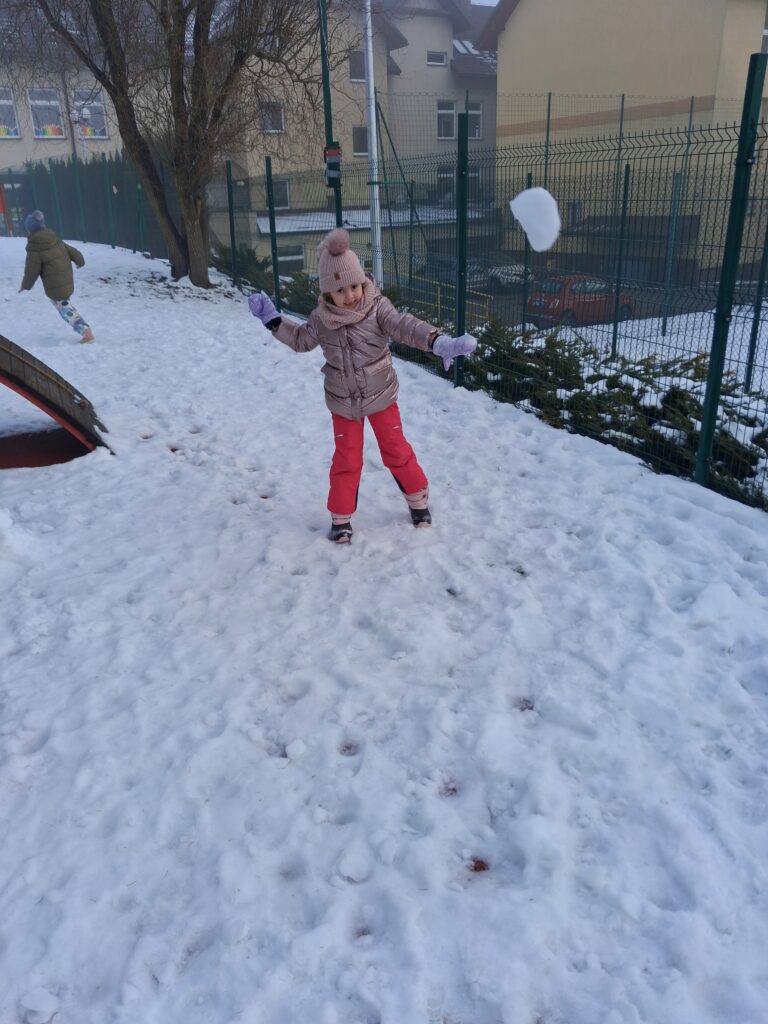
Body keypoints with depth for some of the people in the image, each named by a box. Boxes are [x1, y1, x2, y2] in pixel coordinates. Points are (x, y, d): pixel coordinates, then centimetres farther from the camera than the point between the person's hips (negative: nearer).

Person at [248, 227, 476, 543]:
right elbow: (302, 340, 11)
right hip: (343, 402, 2)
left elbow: (405, 326, -31)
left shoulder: (376, 307, -17)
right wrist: (273, 320, 2)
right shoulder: (322, 318, -8)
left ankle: (418, 500, 29)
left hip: (381, 395, -1)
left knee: (396, 451, 8)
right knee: (346, 459, 5)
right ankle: (341, 518, 19)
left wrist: (440, 342, -48)